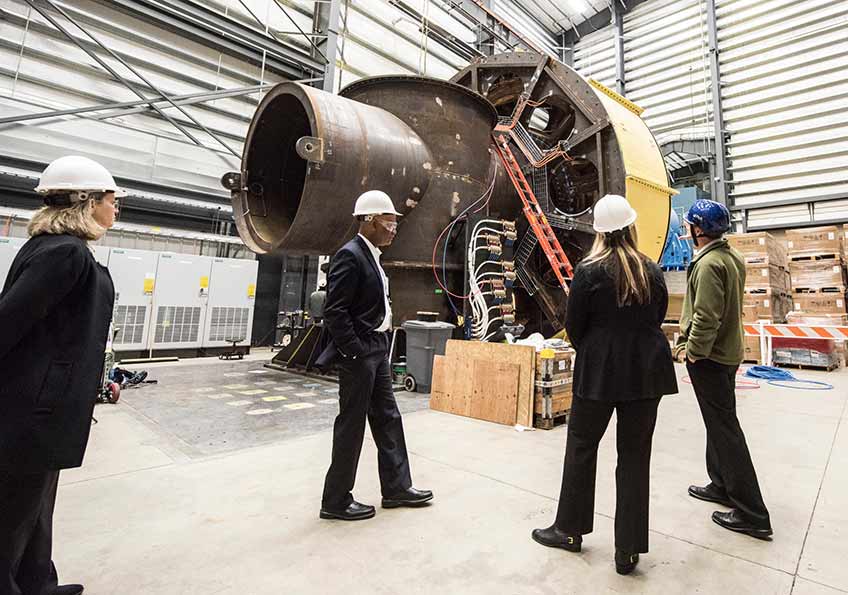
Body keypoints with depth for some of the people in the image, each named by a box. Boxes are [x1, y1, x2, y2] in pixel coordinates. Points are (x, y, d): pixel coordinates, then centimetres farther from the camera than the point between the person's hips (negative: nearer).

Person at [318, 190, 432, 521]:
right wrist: (356, 353, -19)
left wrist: (380, 343, 13)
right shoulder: (349, 255, -16)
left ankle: (396, 487, 31)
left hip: (377, 351, 10)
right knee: (351, 425, 3)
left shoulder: (372, 255, 13)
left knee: (387, 419, 16)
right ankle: (336, 501, 21)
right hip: (359, 354, -10)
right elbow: (334, 311, -21)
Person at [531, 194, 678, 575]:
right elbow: (657, 319, 11)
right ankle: (629, 549, 20)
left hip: (599, 370, -4)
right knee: (635, 455, 11)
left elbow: (573, 327, -7)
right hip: (646, 371, 4)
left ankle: (570, 529, 26)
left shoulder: (589, 270, -11)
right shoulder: (652, 271, 2)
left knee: (581, 446, 12)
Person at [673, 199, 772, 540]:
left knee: (724, 429, -2)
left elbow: (706, 317, -25)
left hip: (709, 358, -10)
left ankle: (752, 515, 8)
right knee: (720, 423, 20)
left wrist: (693, 351, -15)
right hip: (727, 352, 10)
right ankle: (722, 485, 35)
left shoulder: (709, 263, -20)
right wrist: (689, 342, 14)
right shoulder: (733, 258, 11)